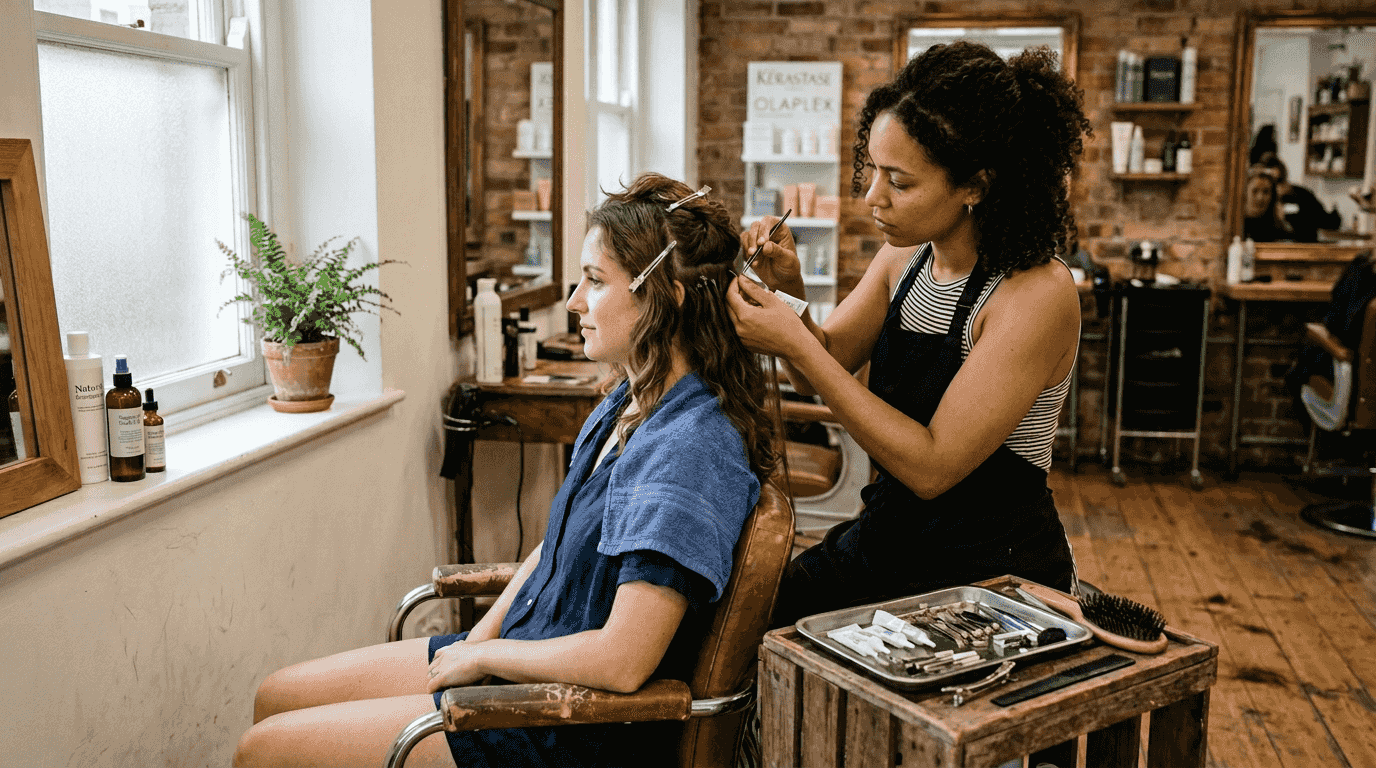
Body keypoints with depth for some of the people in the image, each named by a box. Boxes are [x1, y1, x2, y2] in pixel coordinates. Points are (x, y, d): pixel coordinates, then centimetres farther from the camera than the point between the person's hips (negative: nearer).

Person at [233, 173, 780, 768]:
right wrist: (480, 637, 2)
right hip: (517, 658, 9)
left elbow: (622, 661, -31)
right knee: (275, 697, 14)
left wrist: (482, 655, -16)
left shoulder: (693, 445, -26)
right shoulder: (627, 405, 5)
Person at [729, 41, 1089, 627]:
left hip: (989, 572, -6)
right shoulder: (905, 257, -1)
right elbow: (823, 370, 9)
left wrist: (798, 347, -26)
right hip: (887, 535, 6)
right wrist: (788, 291, -12)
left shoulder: (1037, 293, -22)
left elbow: (932, 467, -25)